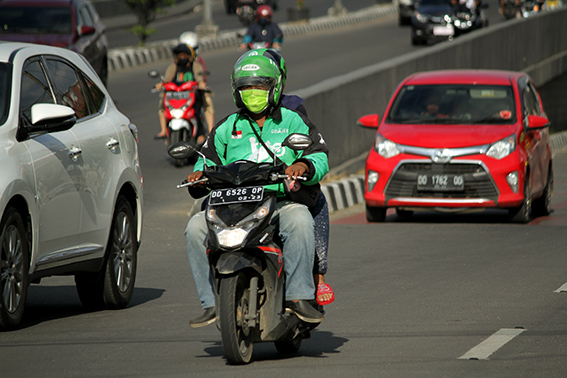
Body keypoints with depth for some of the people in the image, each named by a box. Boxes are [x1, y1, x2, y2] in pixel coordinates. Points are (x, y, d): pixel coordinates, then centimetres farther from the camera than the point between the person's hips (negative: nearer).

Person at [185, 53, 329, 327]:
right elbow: (209, 158, 21)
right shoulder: (226, 128, 22)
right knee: (196, 227, -23)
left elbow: (319, 157, 5)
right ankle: (211, 302, -20)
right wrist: (200, 174, -5)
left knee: (299, 221, -37)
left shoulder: (293, 122, 14)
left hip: (281, 201, -3)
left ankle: (297, 295, -32)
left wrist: (302, 165, -19)